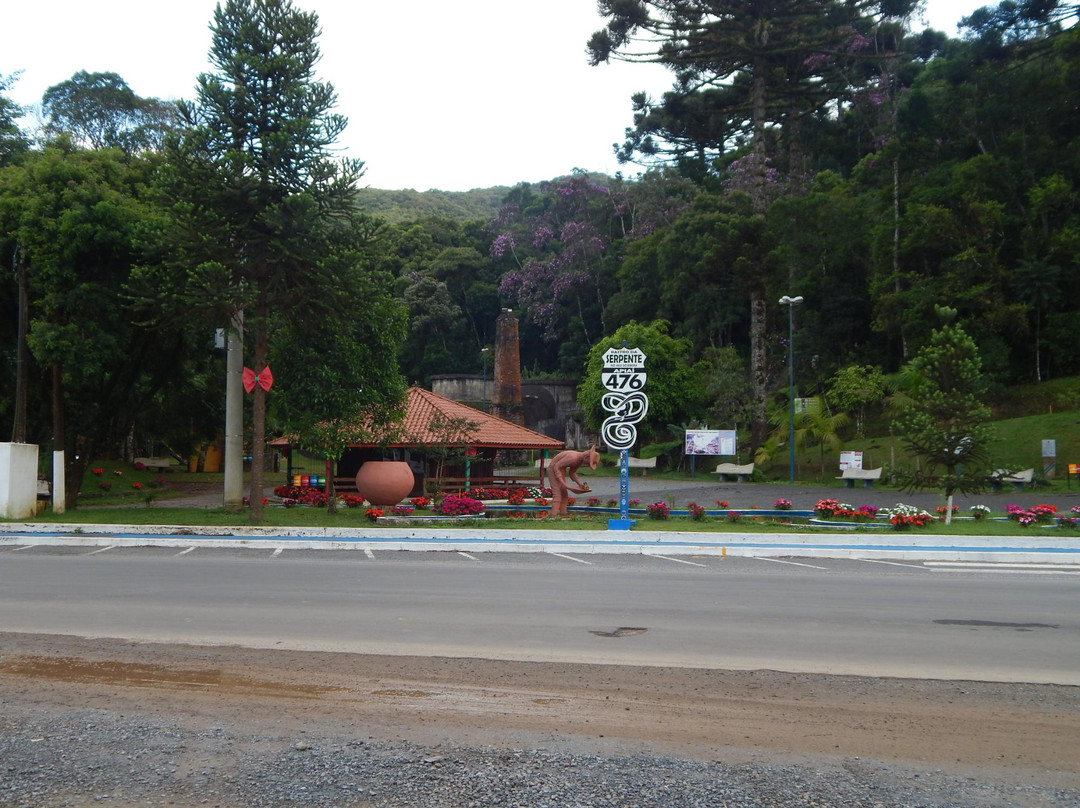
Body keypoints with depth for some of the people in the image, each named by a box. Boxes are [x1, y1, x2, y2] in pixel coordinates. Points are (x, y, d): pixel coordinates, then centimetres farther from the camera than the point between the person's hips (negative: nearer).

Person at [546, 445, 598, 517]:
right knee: (557, 494, -15)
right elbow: (556, 467, -28)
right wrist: (563, 483, -30)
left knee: (564, 494, 7)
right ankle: (553, 516, -18)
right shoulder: (573, 457, -32)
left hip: (561, 469, 9)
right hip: (553, 469, -9)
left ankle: (563, 514, 9)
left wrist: (580, 484, -5)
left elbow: (572, 473, 9)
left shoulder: (580, 460, -3)